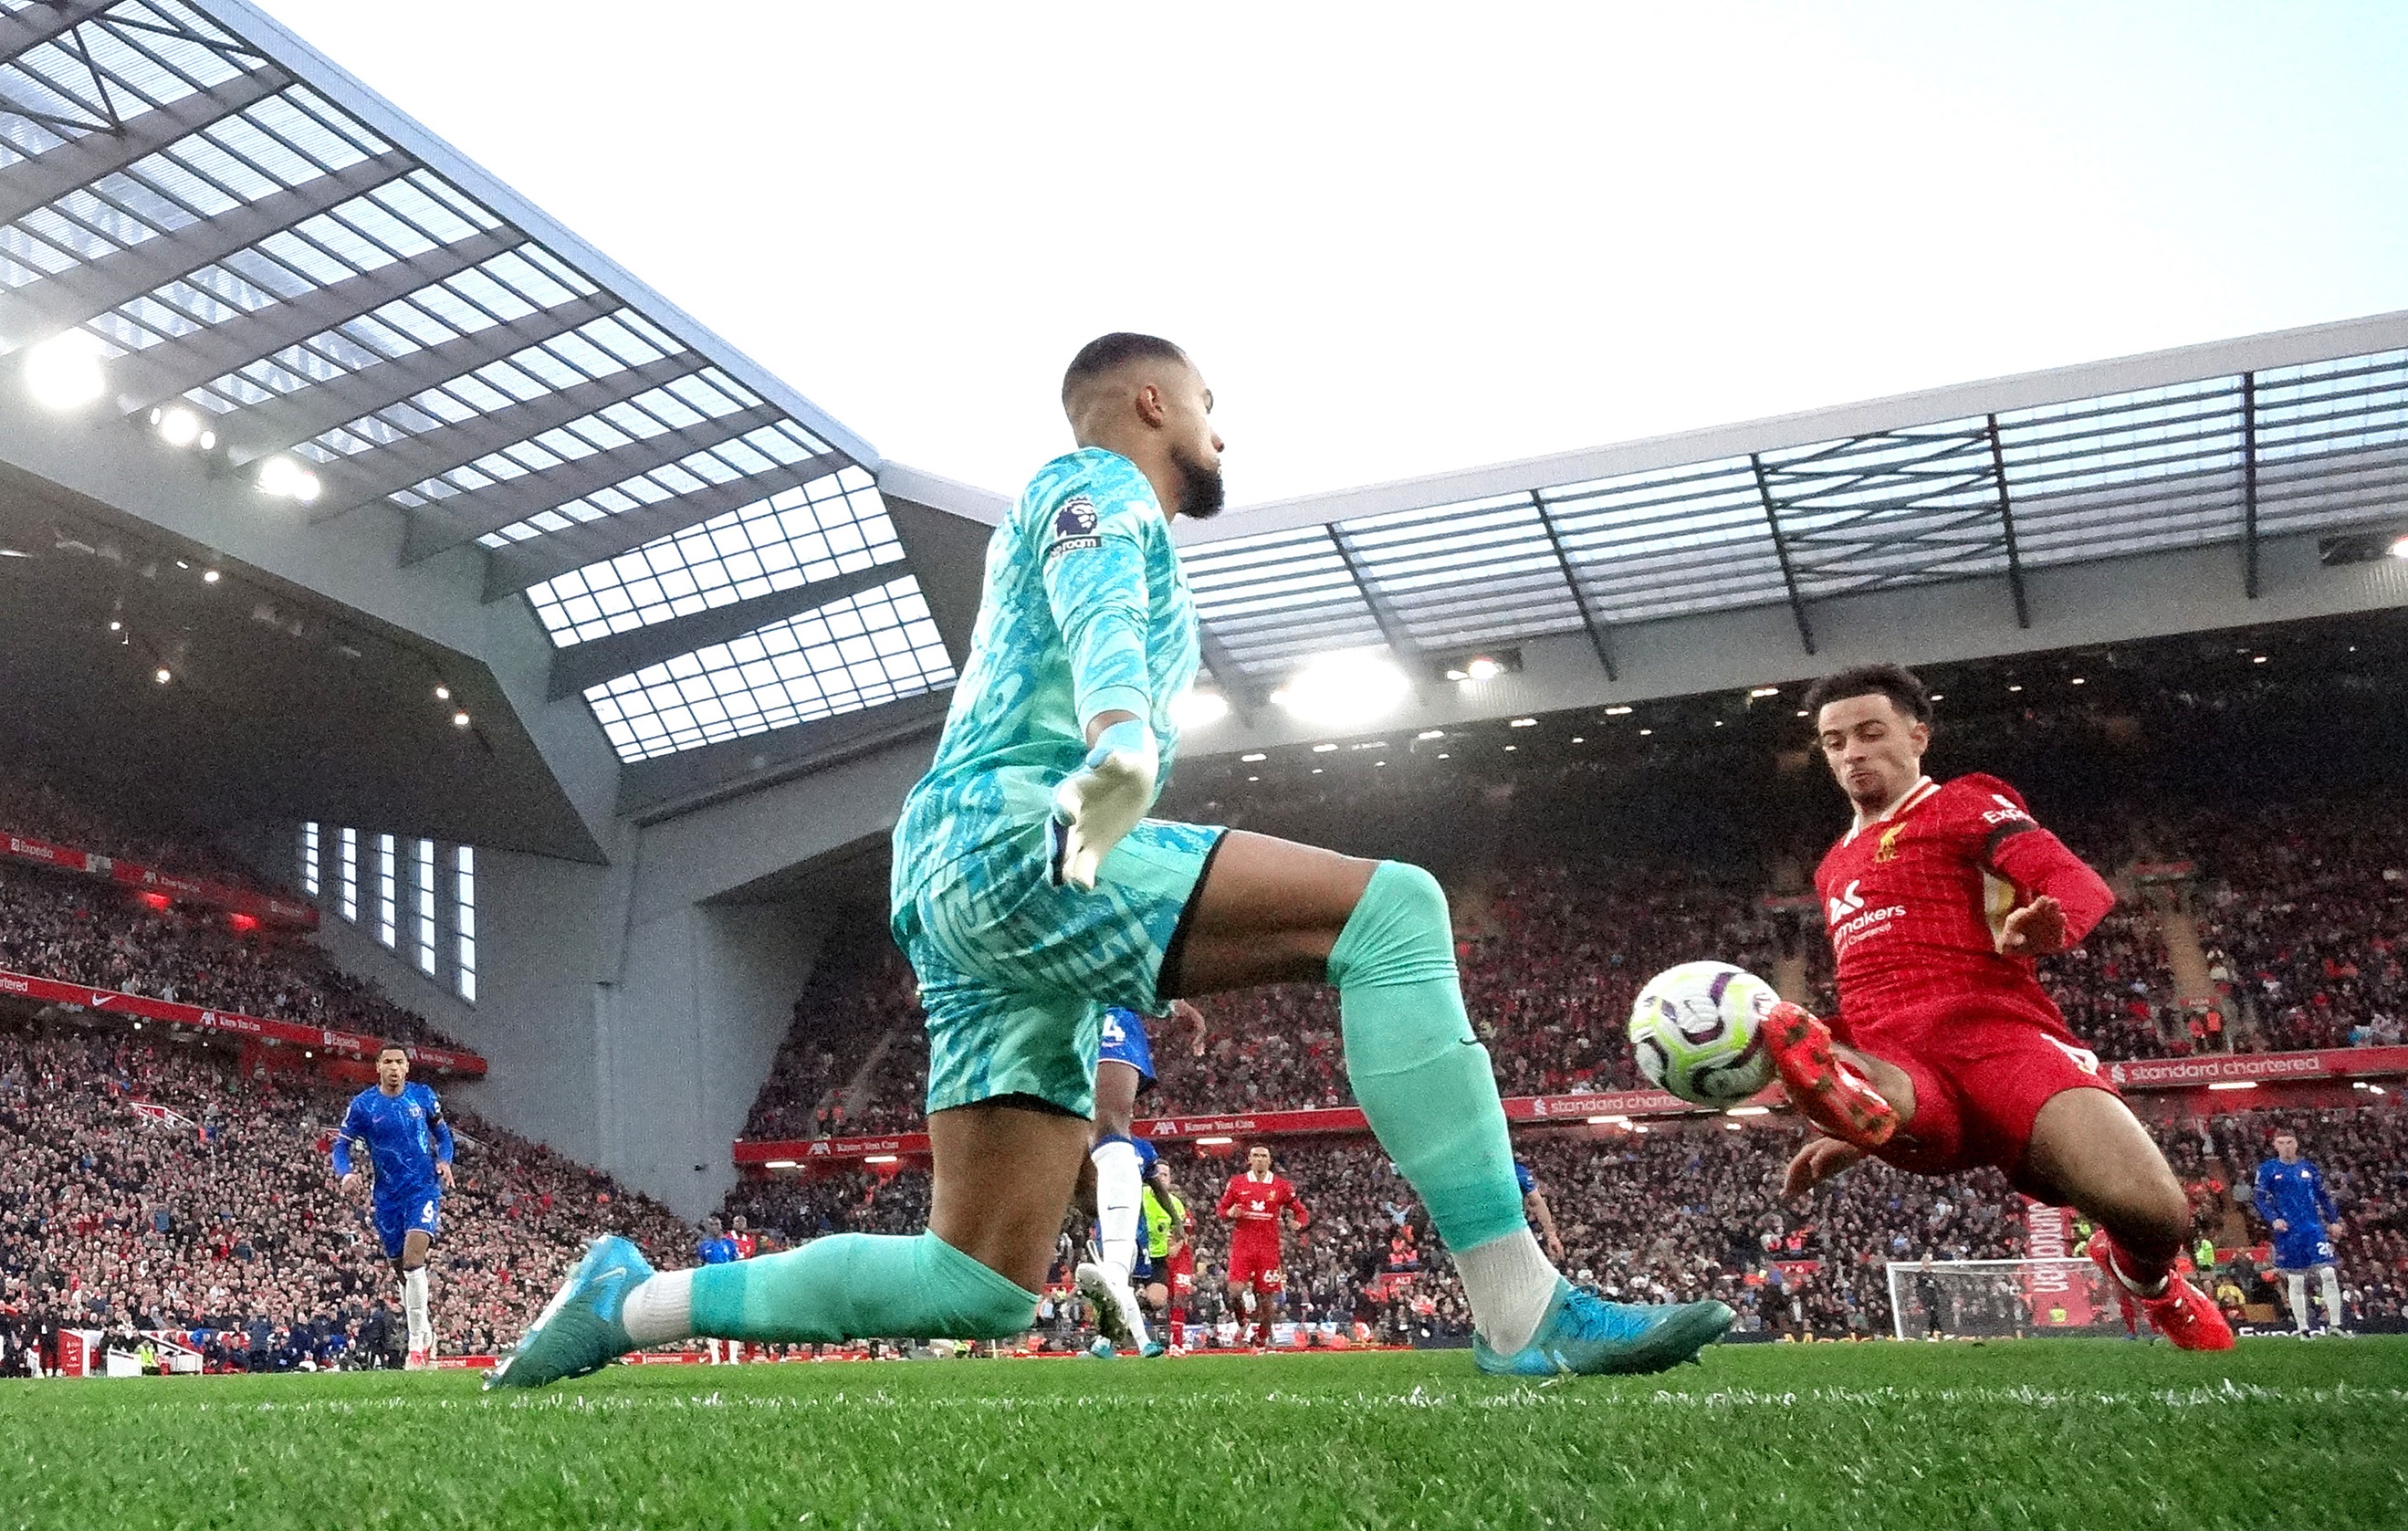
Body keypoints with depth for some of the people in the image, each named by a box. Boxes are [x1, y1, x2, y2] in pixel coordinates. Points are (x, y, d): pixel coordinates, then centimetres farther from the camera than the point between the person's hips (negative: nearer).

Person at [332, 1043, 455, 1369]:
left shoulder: (423, 1096, 1)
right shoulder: (362, 1105, -1)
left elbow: (442, 1133, 14)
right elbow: (342, 1145, 3)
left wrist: (445, 1161, -4)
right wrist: (346, 1173, -17)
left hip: (424, 1187, -2)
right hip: (387, 1195, 2)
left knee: (414, 1254, -21)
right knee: (401, 1267, 9)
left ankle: (416, 1343, -19)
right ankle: (425, 1329, 31)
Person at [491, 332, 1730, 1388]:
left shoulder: (1099, 510, 36)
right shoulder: (1099, 486, 6)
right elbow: (1100, 608, -18)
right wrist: (1124, 735, -39)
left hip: (958, 895, 10)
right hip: (1008, 835, -10)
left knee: (982, 1290, 7)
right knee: (1390, 909, -22)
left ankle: (633, 1300, 14)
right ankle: (1523, 1308, -29)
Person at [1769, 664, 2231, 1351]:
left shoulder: (1966, 804, 13)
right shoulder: (1834, 869, 32)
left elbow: (2082, 886, -4)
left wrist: (2043, 925, -28)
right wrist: (1858, 1127, 30)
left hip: (1998, 1036, -3)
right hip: (1896, 1068, 3)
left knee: (2154, 1215, -23)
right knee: (1783, 1031, -33)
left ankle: (2146, 1277, 12)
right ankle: (1863, 1110, -66)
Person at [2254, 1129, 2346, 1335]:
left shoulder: (2309, 1168, 12)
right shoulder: (2267, 1169, 3)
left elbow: (2323, 1196, 19)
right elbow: (2259, 1197, -1)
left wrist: (2333, 1221, 11)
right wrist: (2273, 1219, -15)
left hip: (2314, 1228, 2)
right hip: (2287, 1232, -2)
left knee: (2328, 1274, -10)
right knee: (2295, 1282, 2)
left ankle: (2334, 1324, -2)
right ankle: (2303, 1329, 11)